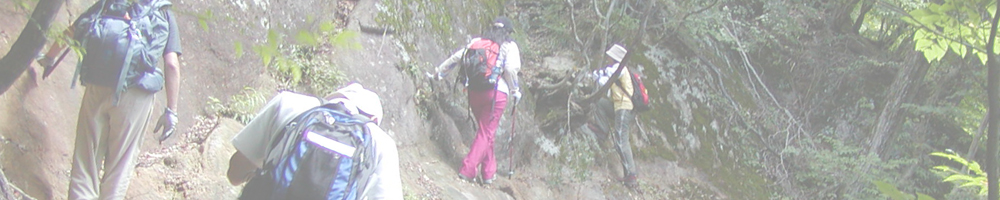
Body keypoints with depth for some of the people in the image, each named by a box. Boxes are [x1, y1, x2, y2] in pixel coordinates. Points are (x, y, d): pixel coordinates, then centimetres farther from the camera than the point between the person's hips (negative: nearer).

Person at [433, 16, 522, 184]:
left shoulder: (477, 42, 13)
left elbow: (457, 57, 11)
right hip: (496, 93, -5)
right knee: (487, 132, 1)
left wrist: (440, 71, 24)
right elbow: (511, 69, -11)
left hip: (474, 91, 5)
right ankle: (467, 170, -8)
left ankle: (489, 172, 22)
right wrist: (515, 90, 1)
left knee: (484, 130, 18)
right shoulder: (509, 46, 3)